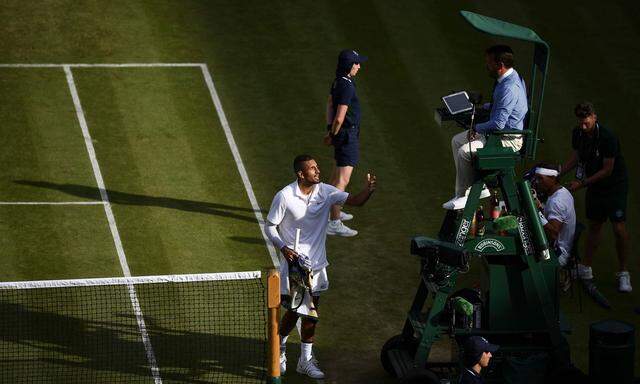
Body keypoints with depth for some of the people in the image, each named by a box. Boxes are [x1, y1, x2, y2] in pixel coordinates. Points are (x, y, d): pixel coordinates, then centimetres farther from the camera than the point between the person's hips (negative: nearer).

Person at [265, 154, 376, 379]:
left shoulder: (325, 192, -2)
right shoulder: (284, 196, -13)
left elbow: (355, 201, -8)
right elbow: (270, 226, -5)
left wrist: (368, 191, -30)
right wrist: (283, 248, -21)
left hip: (316, 264, 4)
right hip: (293, 262, -4)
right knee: (294, 310, -1)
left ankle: (306, 360, 19)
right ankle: (278, 349, 26)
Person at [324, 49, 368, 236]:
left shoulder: (338, 82, 6)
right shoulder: (347, 87, -24)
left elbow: (329, 103, 19)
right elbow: (340, 117, -26)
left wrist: (330, 132, 21)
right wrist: (332, 135, -8)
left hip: (340, 133, 10)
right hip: (348, 135, -10)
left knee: (338, 172, 26)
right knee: (342, 180, -12)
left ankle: (334, 211, 42)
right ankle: (334, 223, -15)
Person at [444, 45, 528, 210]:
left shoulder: (510, 88, -28)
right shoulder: (508, 77, 4)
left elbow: (498, 124, -30)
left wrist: (476, 128, -16)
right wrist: (484, 107, 12)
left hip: (510, 140, -11)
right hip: (501, 131, 11)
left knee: (465, 151, -20)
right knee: (457, 141, 11)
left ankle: (463, 196, -5)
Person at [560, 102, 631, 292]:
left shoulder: (607, 137, -25)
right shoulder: (578, 133, -4)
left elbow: (607, 170, -20)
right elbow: (575, 157, 10)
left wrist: (582, 183, -20)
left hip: (615, 185, -6)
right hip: (594, 185, 6)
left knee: (619, 228, -11)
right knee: (594, 226, 13)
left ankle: (623, 273, -2)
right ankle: (586, 268, 21)